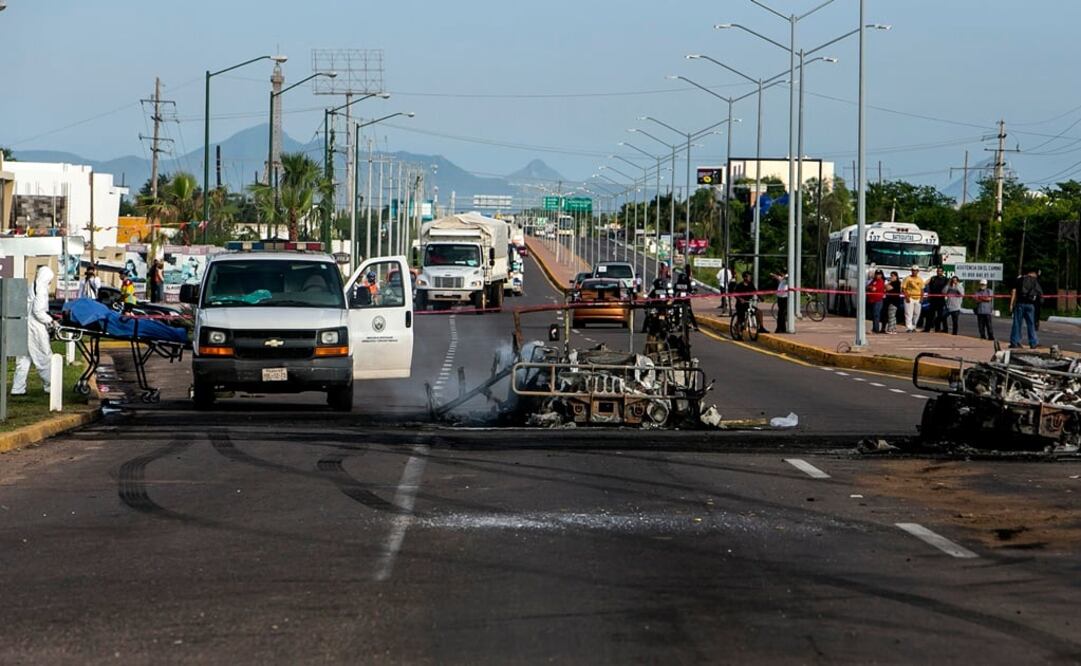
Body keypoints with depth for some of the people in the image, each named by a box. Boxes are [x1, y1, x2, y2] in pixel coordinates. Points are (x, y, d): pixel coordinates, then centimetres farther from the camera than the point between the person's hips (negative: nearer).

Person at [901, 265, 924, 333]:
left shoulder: (920, 279, 13)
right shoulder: (907, 278, -1)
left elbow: (922, 289, 17)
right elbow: (903, 288, -4)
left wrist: (921, 297, 3)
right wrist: (906, 297, -14)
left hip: (918, 299, 5)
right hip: (910, 298, -5)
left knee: (917, 314, 8)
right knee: (909, 314, -10)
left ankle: (913, 327, 21)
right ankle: (908, 328, -12)